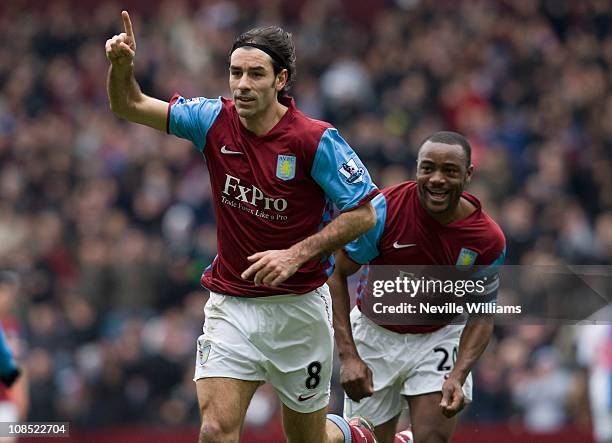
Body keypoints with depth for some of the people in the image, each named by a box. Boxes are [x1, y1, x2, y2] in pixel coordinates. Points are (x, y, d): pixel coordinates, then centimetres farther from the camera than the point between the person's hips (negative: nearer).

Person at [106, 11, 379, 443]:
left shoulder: (316, 140, -15)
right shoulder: (215, 120, -4)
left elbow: (363, 213, -12)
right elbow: (130, 106, 3)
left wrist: (296, 254, -22)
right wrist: (122, 65, -19)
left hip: (299, 306, -2)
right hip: (231, 305, 2)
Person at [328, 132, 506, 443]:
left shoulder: (488, 240, -17)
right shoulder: (384, 210, -23)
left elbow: (481, 315, -5)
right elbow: (336, 272, -14)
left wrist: (458, 377, -20)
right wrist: (348, 356, -21)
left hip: (439, 338, 1)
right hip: (374, 334, -1)